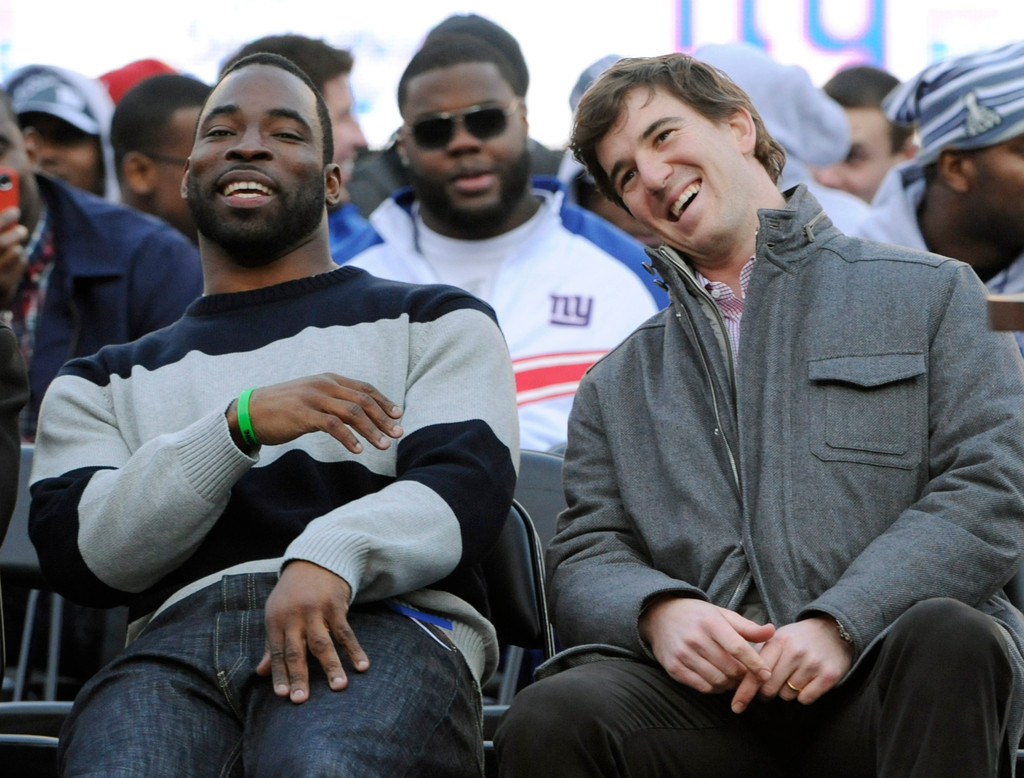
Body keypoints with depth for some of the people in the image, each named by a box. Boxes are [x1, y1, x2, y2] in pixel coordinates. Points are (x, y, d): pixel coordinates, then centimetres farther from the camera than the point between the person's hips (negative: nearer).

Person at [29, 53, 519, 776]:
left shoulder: (437, 322, 24)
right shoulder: (103, 383, 30)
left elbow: (468, 485, 4)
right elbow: (76, 551, 11)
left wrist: (331, 556, -19)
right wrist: (241, 423, -3)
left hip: (382, 621, -2)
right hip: (180, 630, 2)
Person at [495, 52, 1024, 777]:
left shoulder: (931, 294, 16)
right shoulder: (616, 388, 27)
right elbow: (587, 559, 16)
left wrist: (841, 623, -13)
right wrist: (657, 612, -10)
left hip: (883, 674, -1)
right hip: (707, 686, 1)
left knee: (947, 635, -39)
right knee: (548, 720, -32)